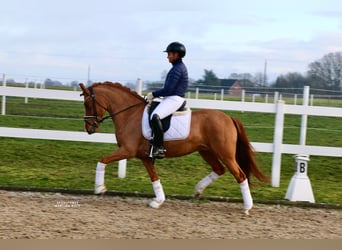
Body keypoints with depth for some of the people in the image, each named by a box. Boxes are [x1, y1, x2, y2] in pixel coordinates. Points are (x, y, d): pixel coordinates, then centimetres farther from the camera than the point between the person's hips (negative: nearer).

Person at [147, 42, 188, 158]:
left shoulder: (177, 69, -14)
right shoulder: (180, 67, 19)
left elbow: (168, 89, -20)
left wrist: (154, 94, -9)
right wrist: (155, 95, 16)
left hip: (174, 99, -12)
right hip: (171, 98, 12)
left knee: (155, 116, -33)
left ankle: (159, 148, -35)